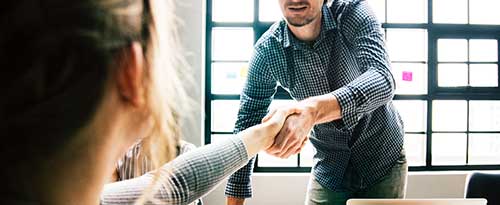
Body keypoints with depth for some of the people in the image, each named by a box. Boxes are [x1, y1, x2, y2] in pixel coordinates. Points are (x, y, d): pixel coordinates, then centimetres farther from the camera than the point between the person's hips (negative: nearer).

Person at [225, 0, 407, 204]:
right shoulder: (267, 50, -16)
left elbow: (382, 81, -37)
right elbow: (247, 122, -9)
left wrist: (314, 109, -55)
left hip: (383, 163, -1)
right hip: (329, 171, 1)